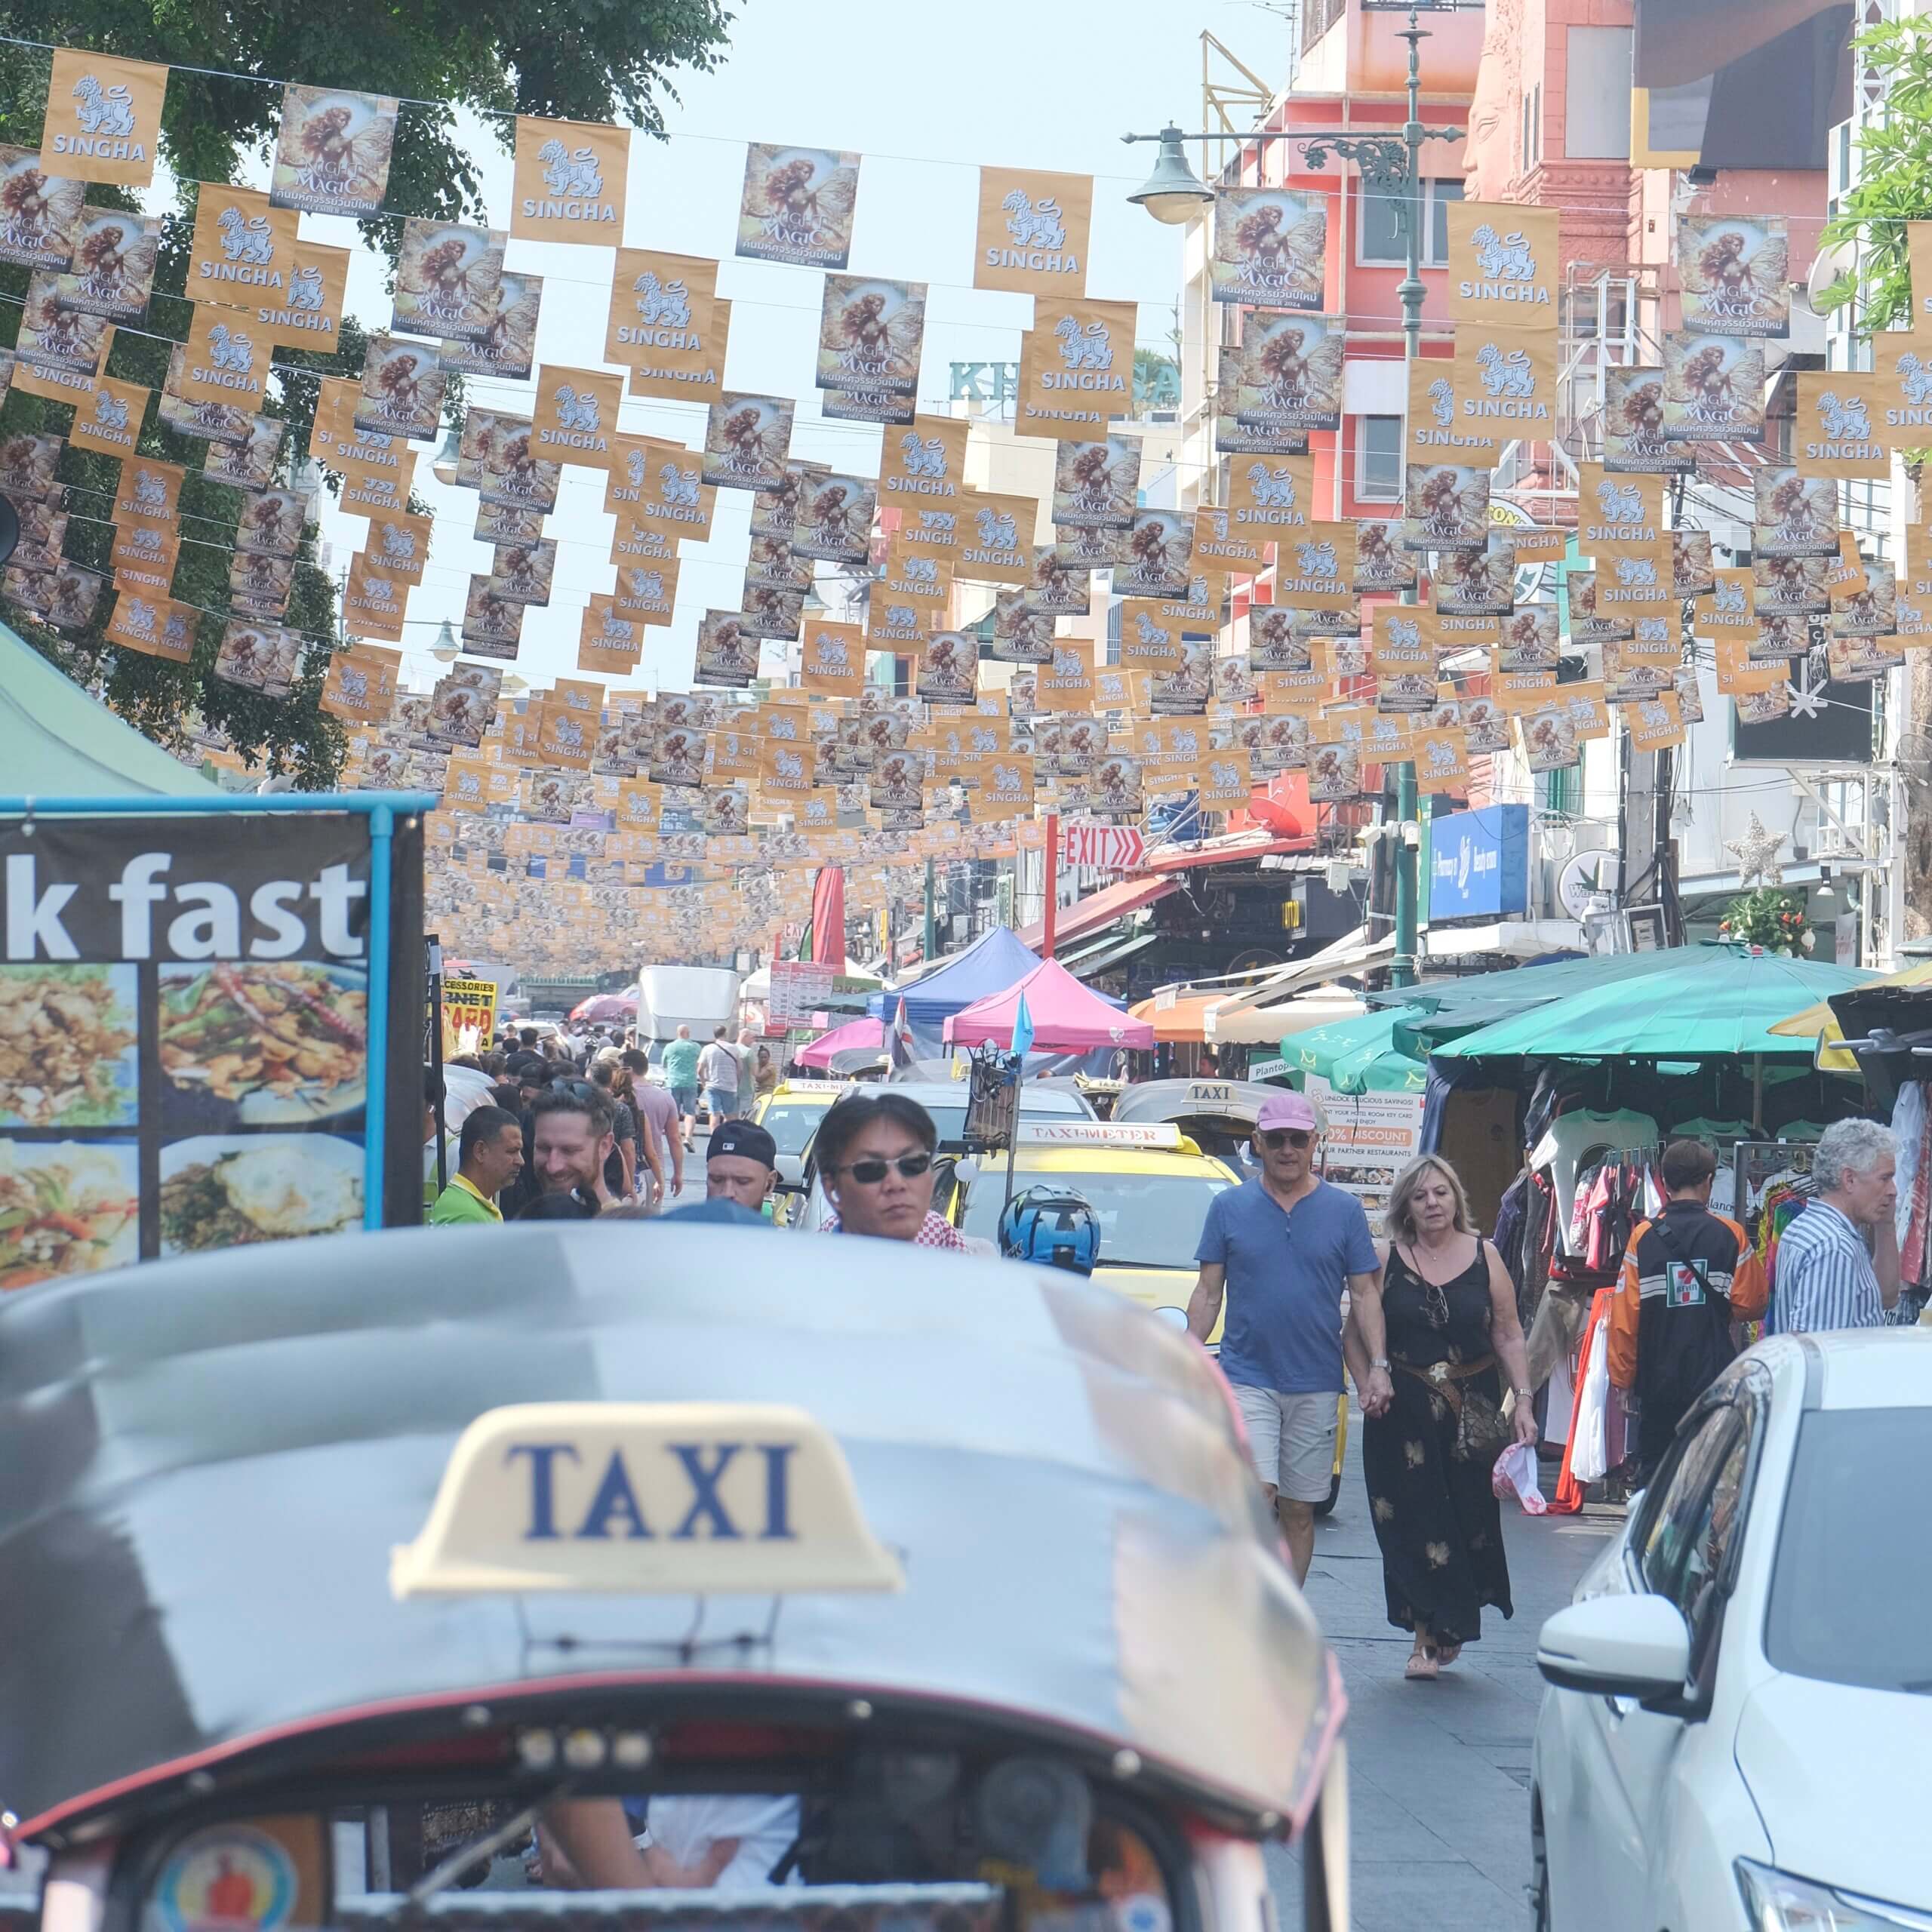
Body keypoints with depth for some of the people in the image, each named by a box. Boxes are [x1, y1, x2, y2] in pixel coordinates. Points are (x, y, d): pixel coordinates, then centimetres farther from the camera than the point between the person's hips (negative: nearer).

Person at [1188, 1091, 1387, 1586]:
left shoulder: (1344, 1211, 6)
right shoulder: (1229, 1207, 5)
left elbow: (1365, 1293, 7)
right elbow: (1208, 1292, 7)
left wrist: (1378, 1366, -3)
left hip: (1316, 1386, 1)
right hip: (1247, 1378, -1)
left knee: (1299, 1511, 6)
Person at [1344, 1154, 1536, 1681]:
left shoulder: (1484, 1257, 5)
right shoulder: (1384, 1259, 2)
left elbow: (1509, 1336, 7)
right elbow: (1357, 1331, 6)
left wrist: (1523, 1401, 0)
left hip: (1473, 1413, 1)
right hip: (1403, 1414, -1)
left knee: (1469, 1518, 1)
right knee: (1413, 1525, -3)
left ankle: (1442, 1632, 17)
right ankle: (1429, 1636, 4)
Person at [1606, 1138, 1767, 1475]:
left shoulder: (1643, 1237, -4)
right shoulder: (1731, 1236, -4)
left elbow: (1625, 1315, -3)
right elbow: (1749, 1306, -1)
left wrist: (1622, 1378, 6)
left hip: (1657, 1380, 0)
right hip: (1714, 1380, 0)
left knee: (1653, 1470, 8)